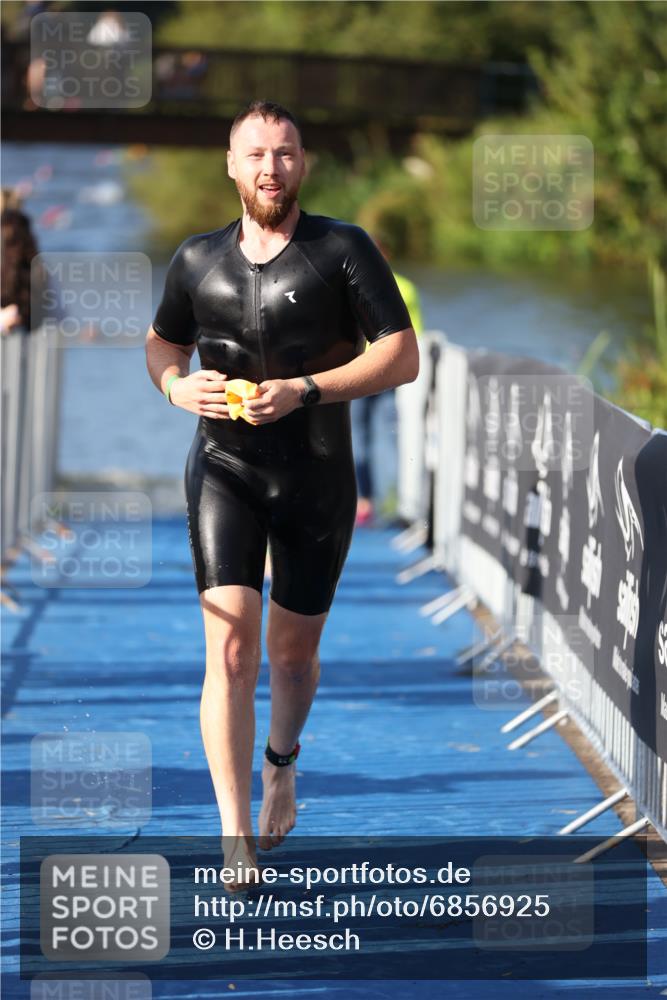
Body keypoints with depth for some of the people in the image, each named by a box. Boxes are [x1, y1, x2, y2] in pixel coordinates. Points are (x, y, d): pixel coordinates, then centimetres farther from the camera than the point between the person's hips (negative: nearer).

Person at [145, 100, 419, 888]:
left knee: (293, 650, 14)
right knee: (230, 649, -15)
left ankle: (281, 764, 47)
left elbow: (403, 358, -10)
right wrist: (177, 384, -5)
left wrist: (305, 390, -22)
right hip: (225, 469, 0)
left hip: (317, 477, 0)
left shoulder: (343, 249, -6)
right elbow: (161, 345, 19)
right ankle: (236, 843, -17)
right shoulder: (197, 260, 3)